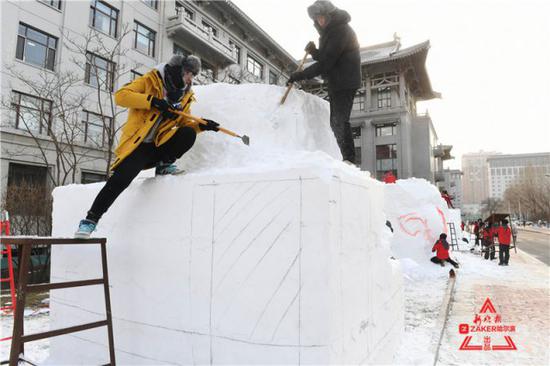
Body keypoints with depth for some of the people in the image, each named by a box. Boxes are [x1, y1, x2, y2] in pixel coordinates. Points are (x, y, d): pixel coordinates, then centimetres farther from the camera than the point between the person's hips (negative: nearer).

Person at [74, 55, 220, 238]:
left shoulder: (185, 95, 12)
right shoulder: (151, 80, -5)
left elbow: (183, 124, 18)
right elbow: (120, 96, -15)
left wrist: (202, 125, -1)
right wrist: (151, 101, -26)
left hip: (159, 146, 5)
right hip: (137, 145, -4)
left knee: (188, 134, -21)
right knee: (120, 179, -23)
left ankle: (164, 165, -1)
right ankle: (90, 220, -7)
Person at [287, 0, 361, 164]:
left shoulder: (340, 29, -15)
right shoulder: (331, 30, 17)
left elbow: (326, 62, -21)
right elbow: (325, 57, 19)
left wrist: (300, 75, -18)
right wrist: (314, 52, -3)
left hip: (344, 82, -10)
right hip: (337, 82, 10)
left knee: (340, 121, -16)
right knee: (336, 121, 9)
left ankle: (349, 160, -16)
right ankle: (348, 159, 12)